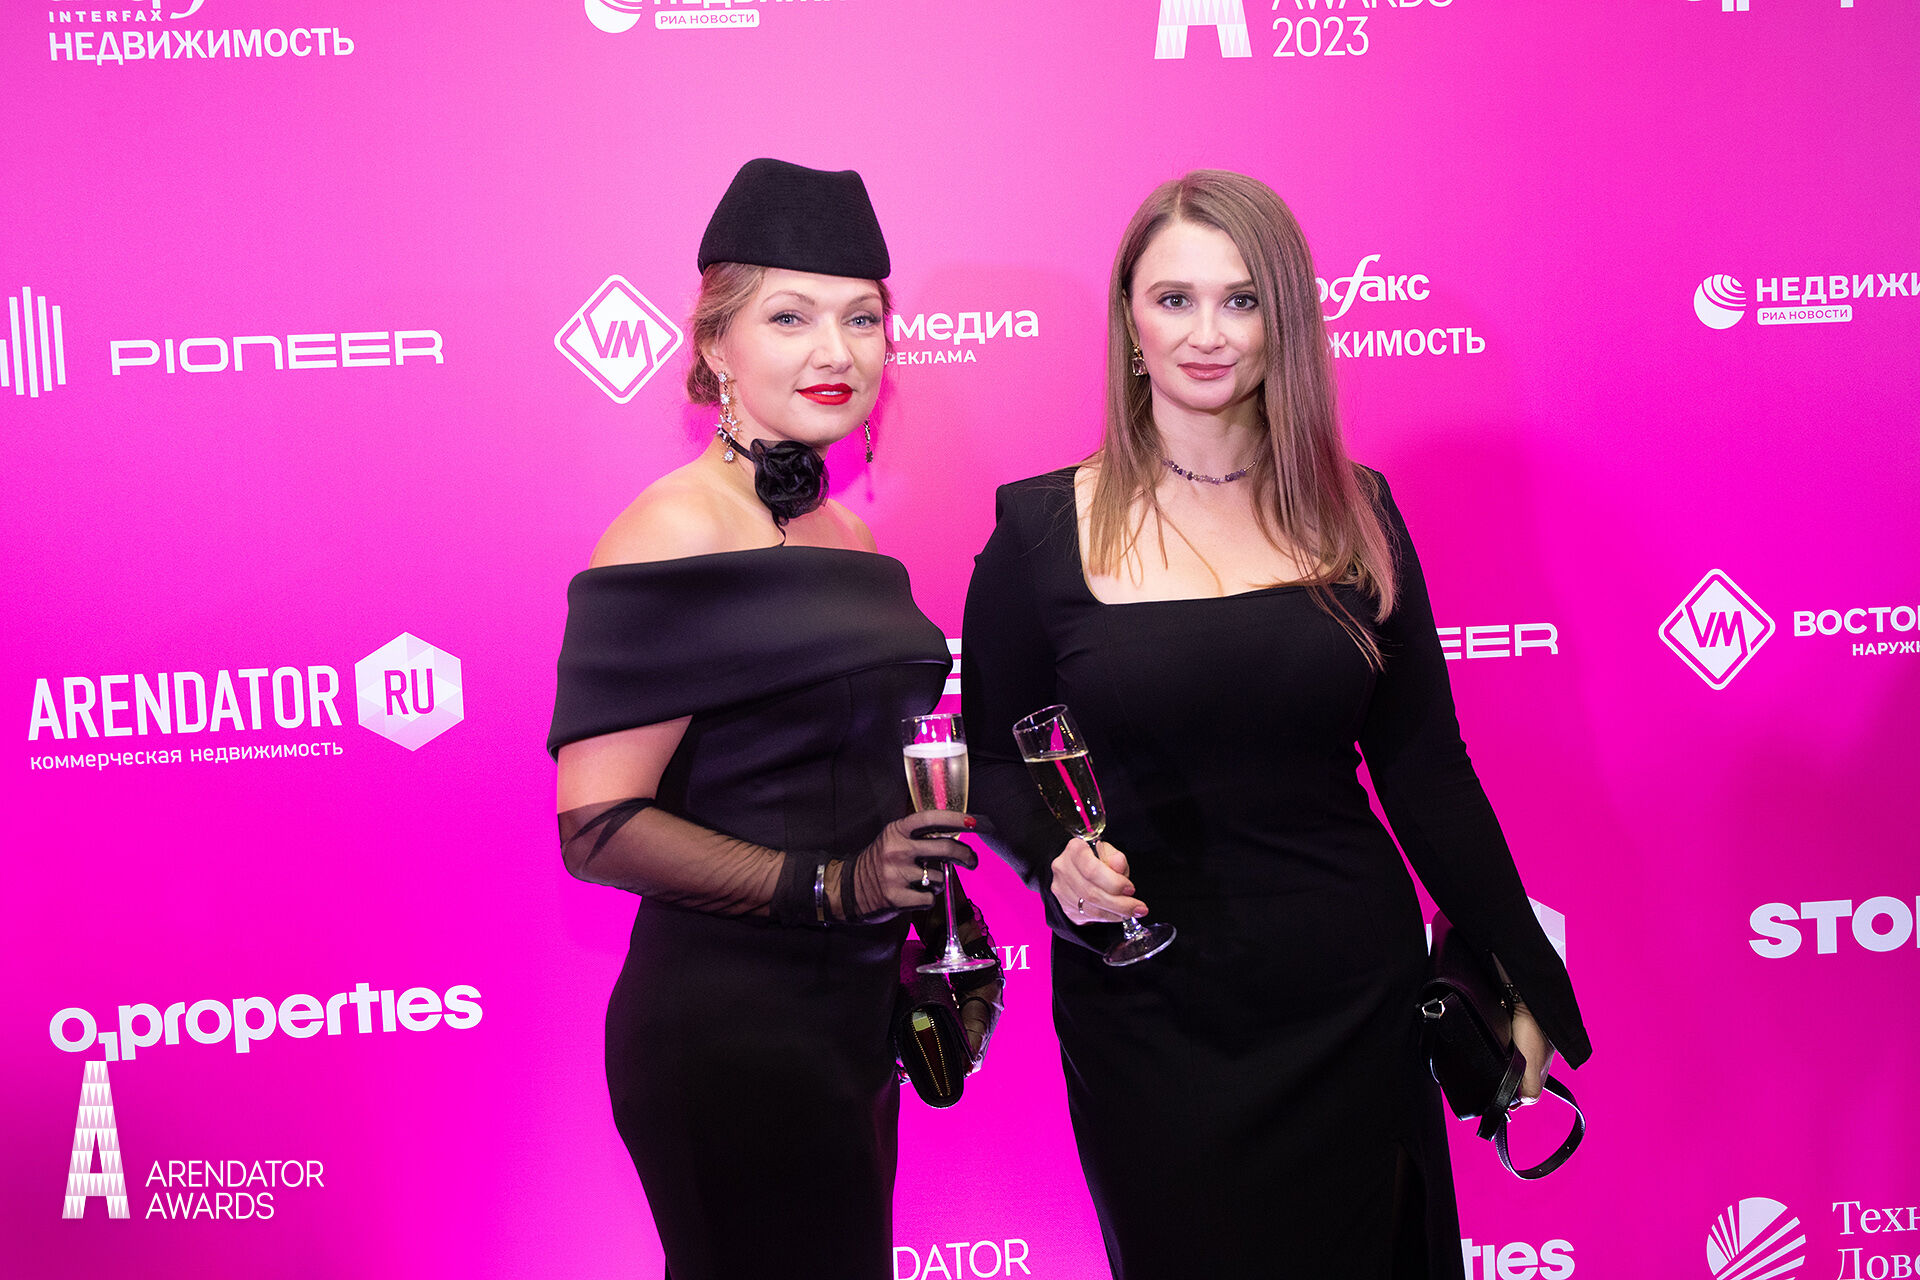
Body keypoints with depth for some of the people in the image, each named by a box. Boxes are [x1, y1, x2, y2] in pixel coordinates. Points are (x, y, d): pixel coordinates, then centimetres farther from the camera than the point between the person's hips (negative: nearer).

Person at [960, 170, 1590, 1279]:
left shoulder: (1354, 512, 0)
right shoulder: (1042, 527, -5)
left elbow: (1425, 768, 4)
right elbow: (993, 755, 3)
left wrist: (1527, 987, 6)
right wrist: (1056, 856, -17)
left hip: (1351, 991, 2)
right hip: (1144, 1011, -1)